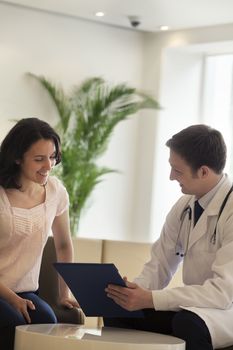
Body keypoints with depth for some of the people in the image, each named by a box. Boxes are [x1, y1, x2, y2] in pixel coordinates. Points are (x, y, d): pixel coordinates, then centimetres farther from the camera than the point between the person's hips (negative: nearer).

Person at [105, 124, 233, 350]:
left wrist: (150, 299, -31)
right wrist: (134, 290, -16)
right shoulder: (184, 206, 4)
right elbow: (160, 266, 7)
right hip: (195, 307, 7)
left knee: (187, 323, -35)